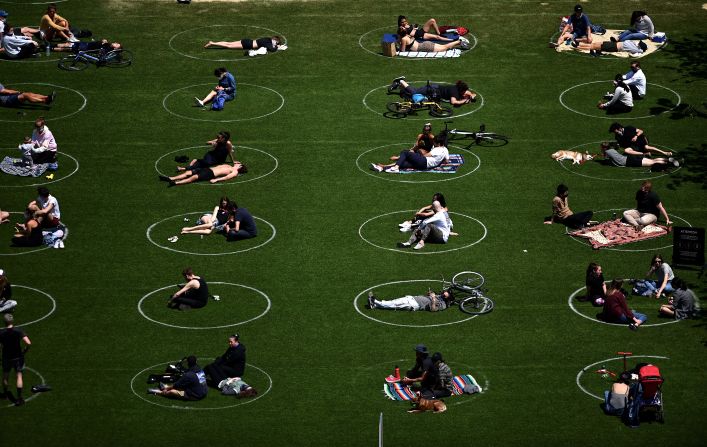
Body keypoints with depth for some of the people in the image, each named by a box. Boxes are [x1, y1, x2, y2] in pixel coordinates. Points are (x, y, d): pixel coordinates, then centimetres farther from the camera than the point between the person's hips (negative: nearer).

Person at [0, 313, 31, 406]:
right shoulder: (18, 331, -17)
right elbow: (28, 343, -25)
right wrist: (25, 351, -8)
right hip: (18, 357, -1)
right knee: (19, 376, 6)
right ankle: (19, 398, 2)